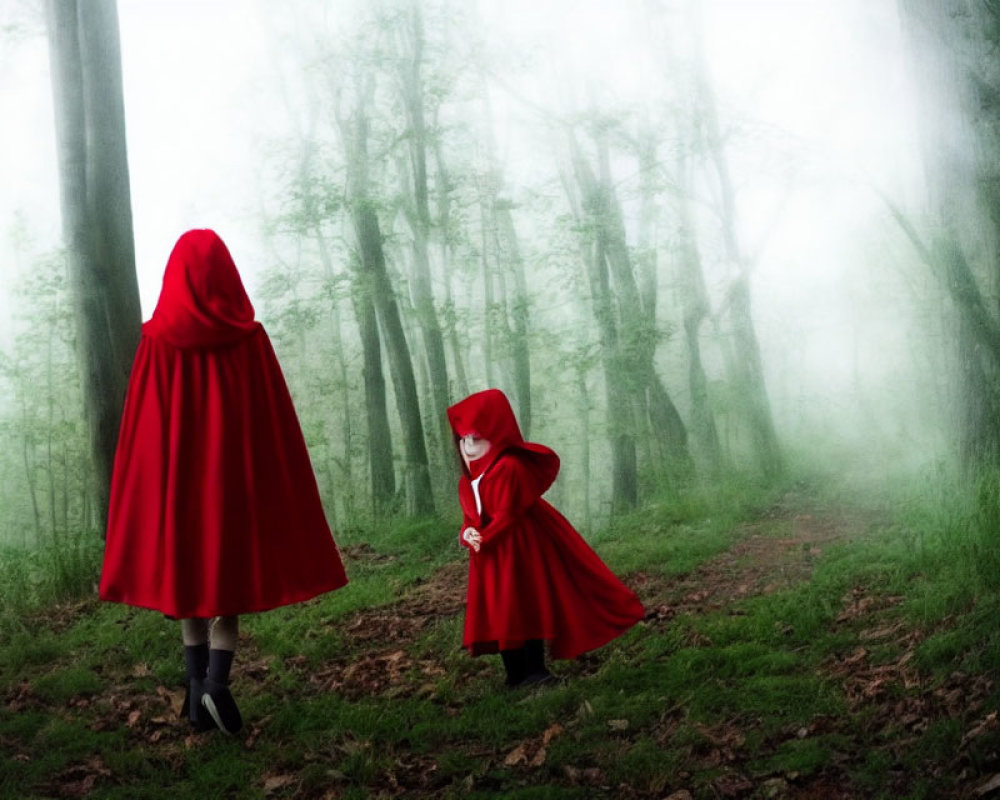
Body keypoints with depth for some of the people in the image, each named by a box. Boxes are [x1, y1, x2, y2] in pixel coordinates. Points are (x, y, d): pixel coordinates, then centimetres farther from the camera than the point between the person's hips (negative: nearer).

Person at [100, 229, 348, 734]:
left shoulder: (157, 339, -2)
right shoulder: (248, 336, -5)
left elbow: (141, 426, -1)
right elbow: (274, 420, -4)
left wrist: (147, 496, 6)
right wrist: (281, 495, 4)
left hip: (175, 476, 2)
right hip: (235, 472, -1)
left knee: (187, 578, 13)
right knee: (228, 581, 5)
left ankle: (197, 688, 10)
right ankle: (217, 682, -14)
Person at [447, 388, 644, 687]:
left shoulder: (508, 467, -16)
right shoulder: (467, 480, 11)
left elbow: (507, 515, -19)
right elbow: (470, 519, 11)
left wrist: (484, 539, -18)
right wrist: (468, 535, -11)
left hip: (521, 551, -9)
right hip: (491, 558, 9)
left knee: (526, 608, -3)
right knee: (498, 614, 10)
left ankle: (534, 671, 7)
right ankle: (516, 675, 20)